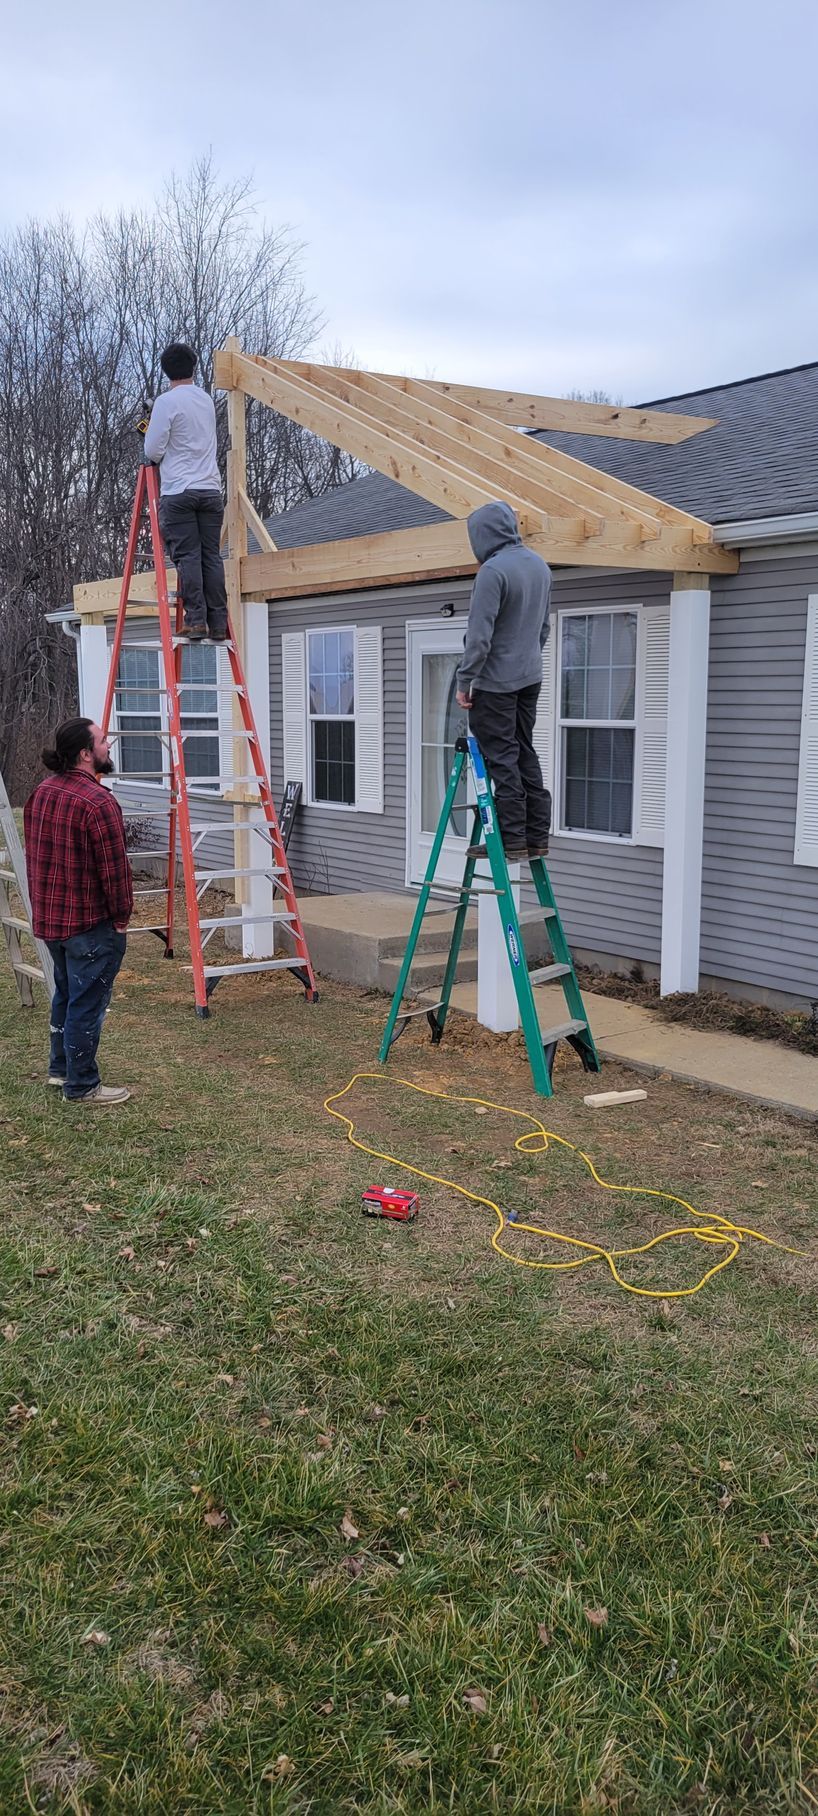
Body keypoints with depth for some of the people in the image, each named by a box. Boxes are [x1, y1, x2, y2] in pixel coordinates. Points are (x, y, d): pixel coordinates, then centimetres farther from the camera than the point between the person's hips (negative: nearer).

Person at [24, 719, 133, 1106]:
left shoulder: (41, 792, 7)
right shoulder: (98, 803, -22)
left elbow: (35, 856, 14)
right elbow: (114, 870, -21)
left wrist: (45, 904, 20)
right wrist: (121, 917, -9)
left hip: (49, 918, 9)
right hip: (91, 922, -9)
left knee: (65, 994, 23)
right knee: (87, 1003, 1)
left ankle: (60, 1068, 36)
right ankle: (81, 1086, 10)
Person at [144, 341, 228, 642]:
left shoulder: (167, 401, -5)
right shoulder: (207, 400, 15)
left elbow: (152, 451, -7)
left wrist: (157, 458, 16)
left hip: (178, 491, -5)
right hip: (211, 488, 5)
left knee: (187, 557, -4)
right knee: (211, 556, 4)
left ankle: (196, 620, -9)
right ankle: (218, 623, 2)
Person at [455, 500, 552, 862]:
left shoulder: (493, 571, -18)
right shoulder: (539, 565, 9)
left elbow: (480, 635, -20)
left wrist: (464, 681, -14)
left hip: (495, 682, -8)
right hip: (530, 676, 8)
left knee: (502, 759, -4)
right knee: (525, 755, 13)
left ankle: (512, 841, -2)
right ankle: (536, 837, 15)